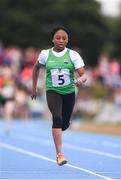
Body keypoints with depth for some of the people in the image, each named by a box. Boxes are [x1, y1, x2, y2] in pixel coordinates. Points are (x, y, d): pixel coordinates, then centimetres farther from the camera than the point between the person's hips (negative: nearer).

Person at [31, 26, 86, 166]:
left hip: (69, 92, 2)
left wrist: (80, 79, -36)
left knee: (65, 124, 12)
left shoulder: (73, 55, -9)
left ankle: (57, 132, 53)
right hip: (52, 91, -2)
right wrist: (34, 87, 17)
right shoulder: (45, 54, -5)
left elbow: (83, 75, -12)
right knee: (57, 117, -26)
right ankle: (59, 154, -27)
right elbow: (36, 67, 16)